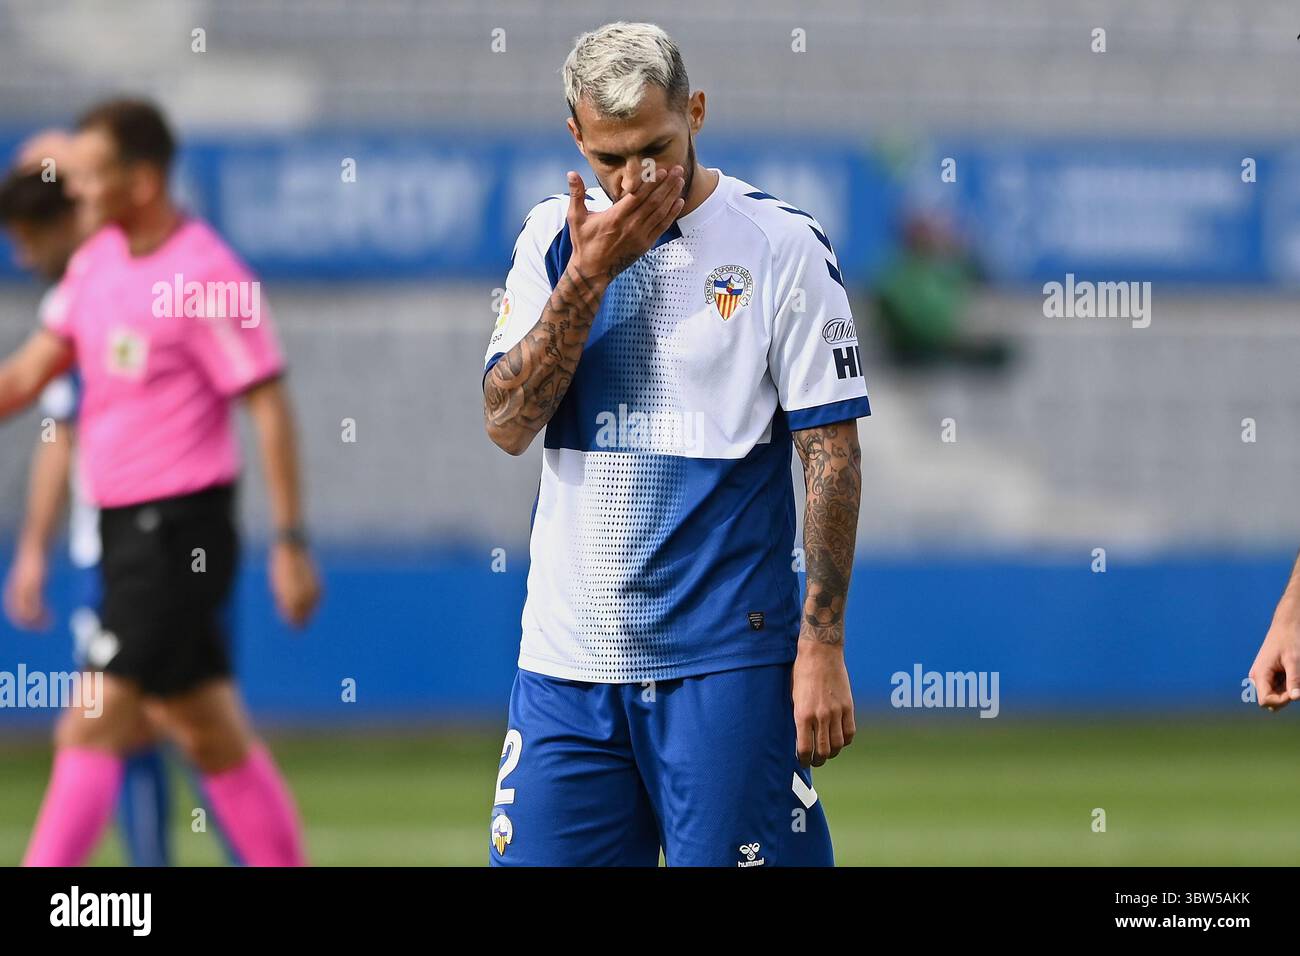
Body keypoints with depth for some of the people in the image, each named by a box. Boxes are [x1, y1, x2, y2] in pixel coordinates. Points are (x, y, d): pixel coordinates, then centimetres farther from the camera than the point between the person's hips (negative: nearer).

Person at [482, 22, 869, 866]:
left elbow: (832, 454, -4)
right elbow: (508, 423, -1)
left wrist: (822, 646, -9)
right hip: (568, 658, 4)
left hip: (726, 658, -4)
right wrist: (589, 274, -10)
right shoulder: (554, 237, 8)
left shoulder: (782, 244, -4)